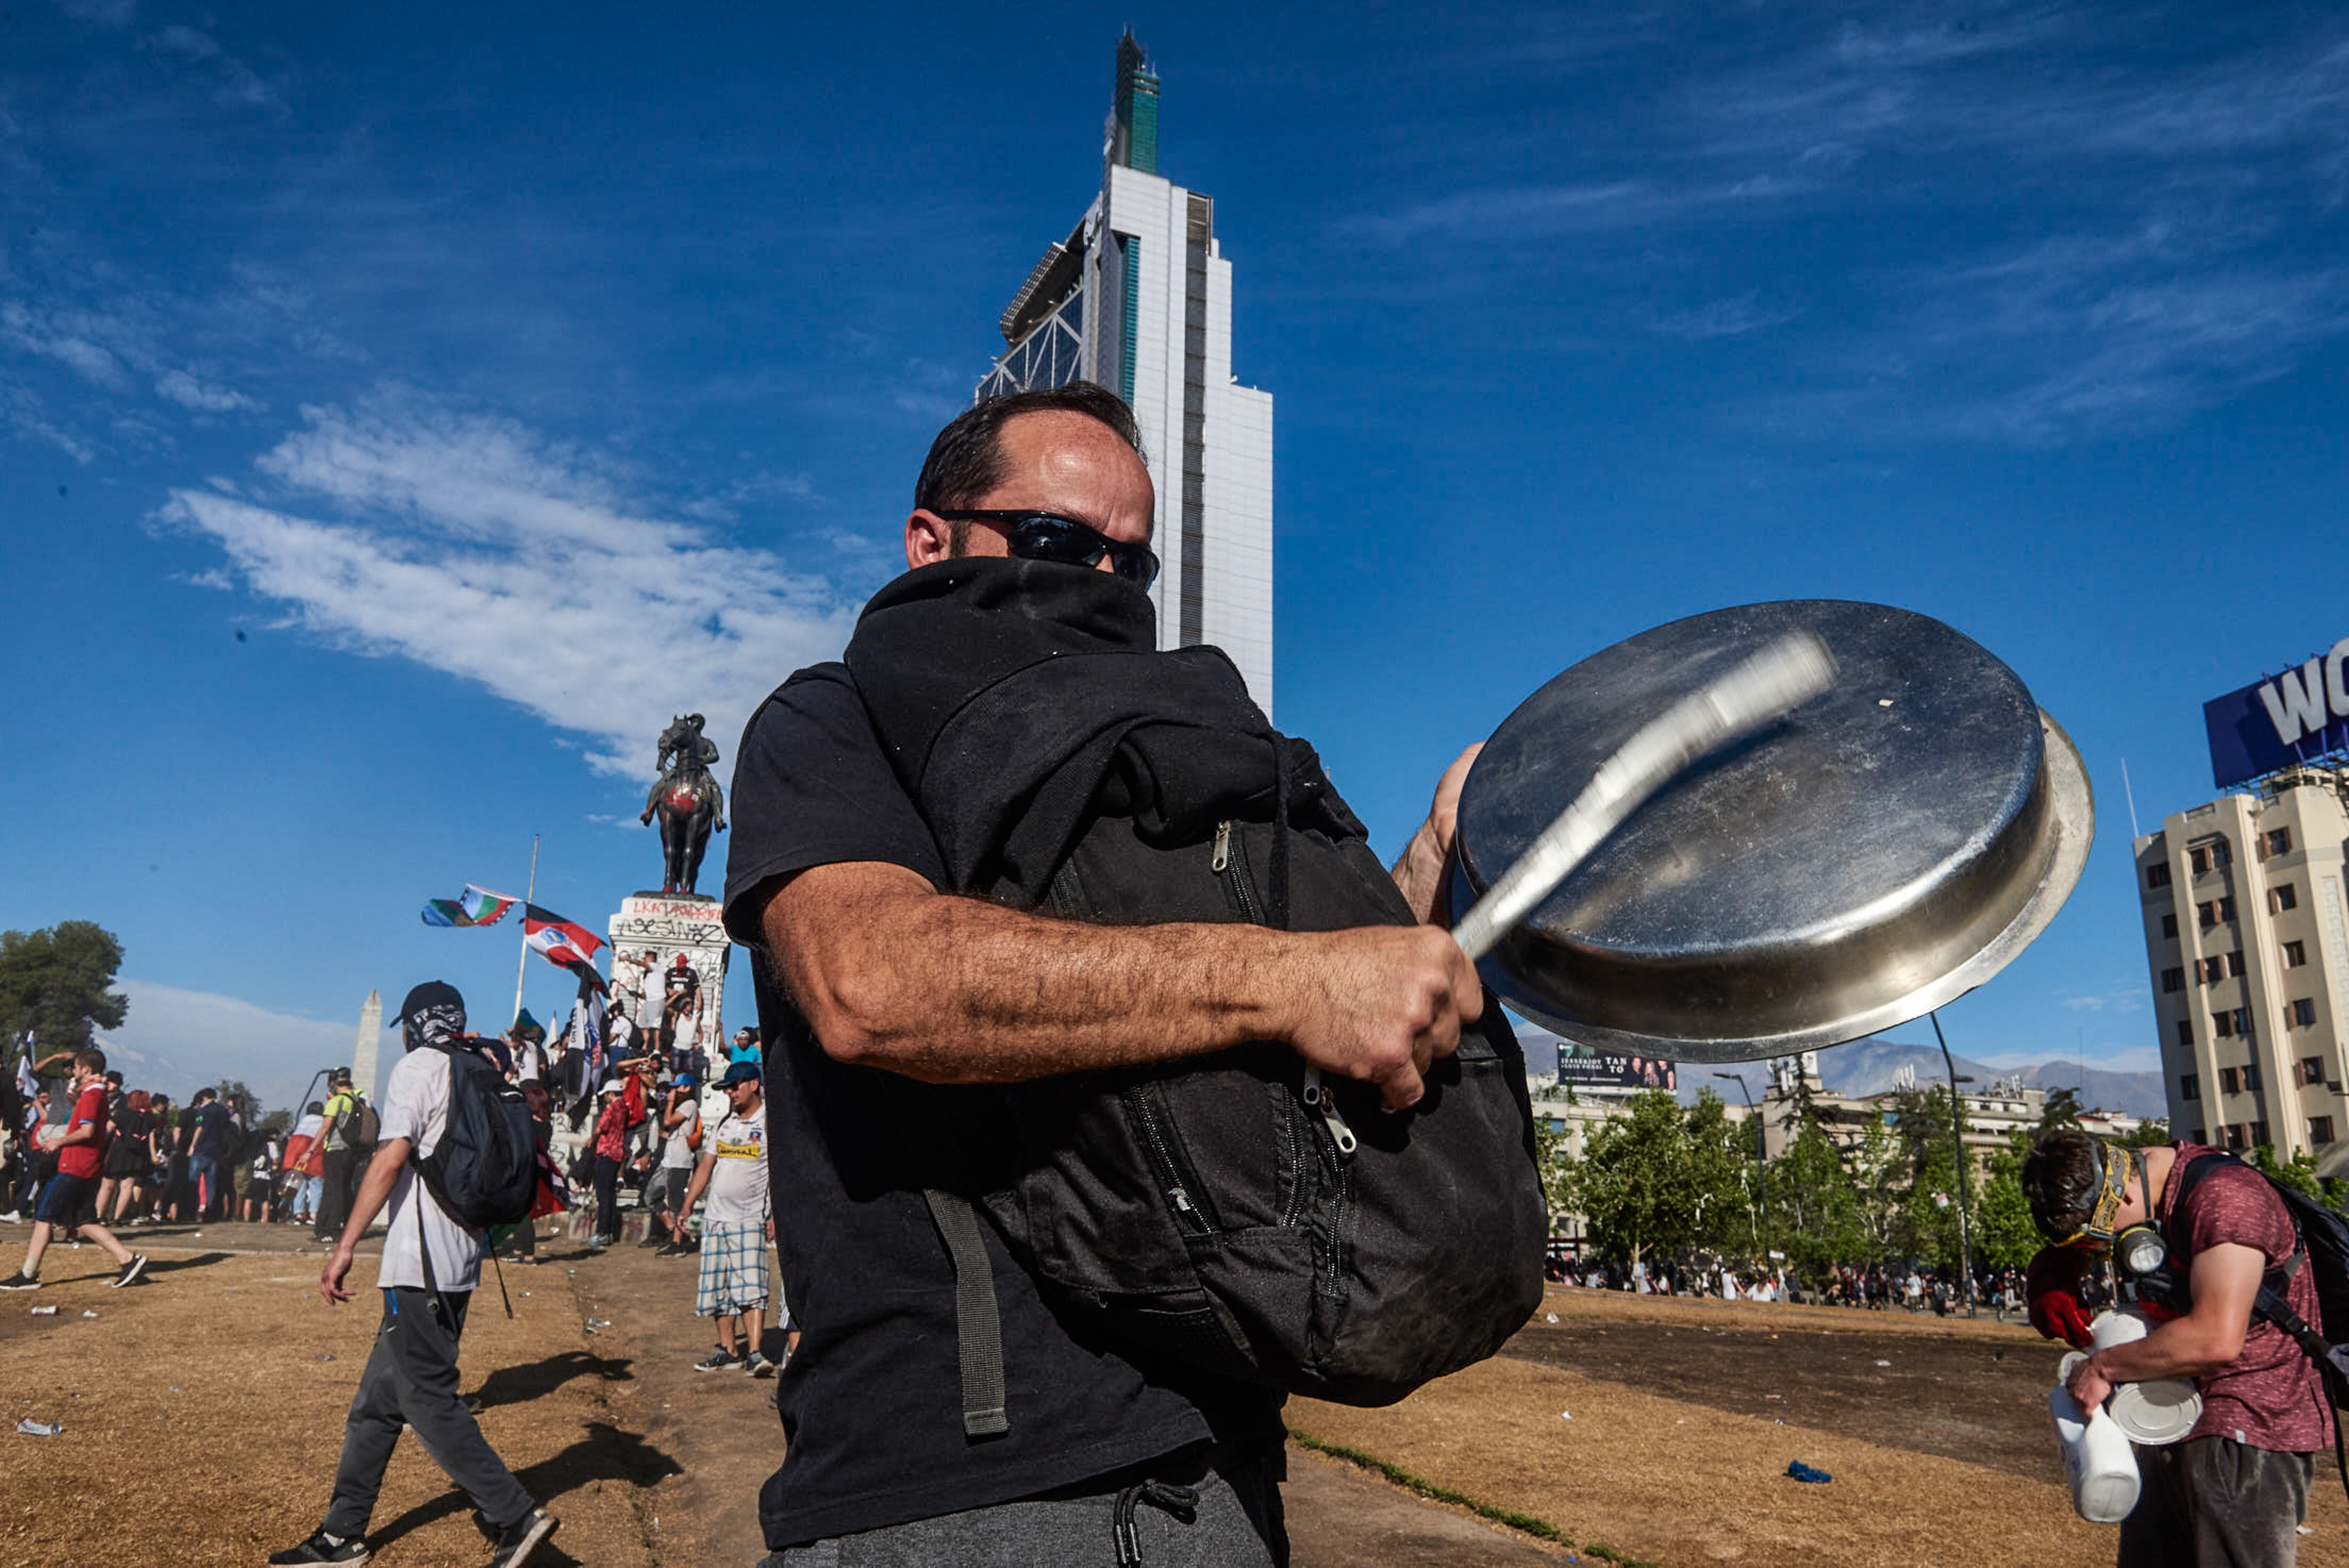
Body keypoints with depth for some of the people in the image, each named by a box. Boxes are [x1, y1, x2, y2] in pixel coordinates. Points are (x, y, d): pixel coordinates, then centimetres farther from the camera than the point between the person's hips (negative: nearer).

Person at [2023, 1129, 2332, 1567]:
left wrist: (2104, 1366, -22)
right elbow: (2058, 1255, 14)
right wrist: (2049, 1287, -11)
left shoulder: (2223, 1197, -23)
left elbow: (2216, 1339, -34)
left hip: (2250, 1433, -8)